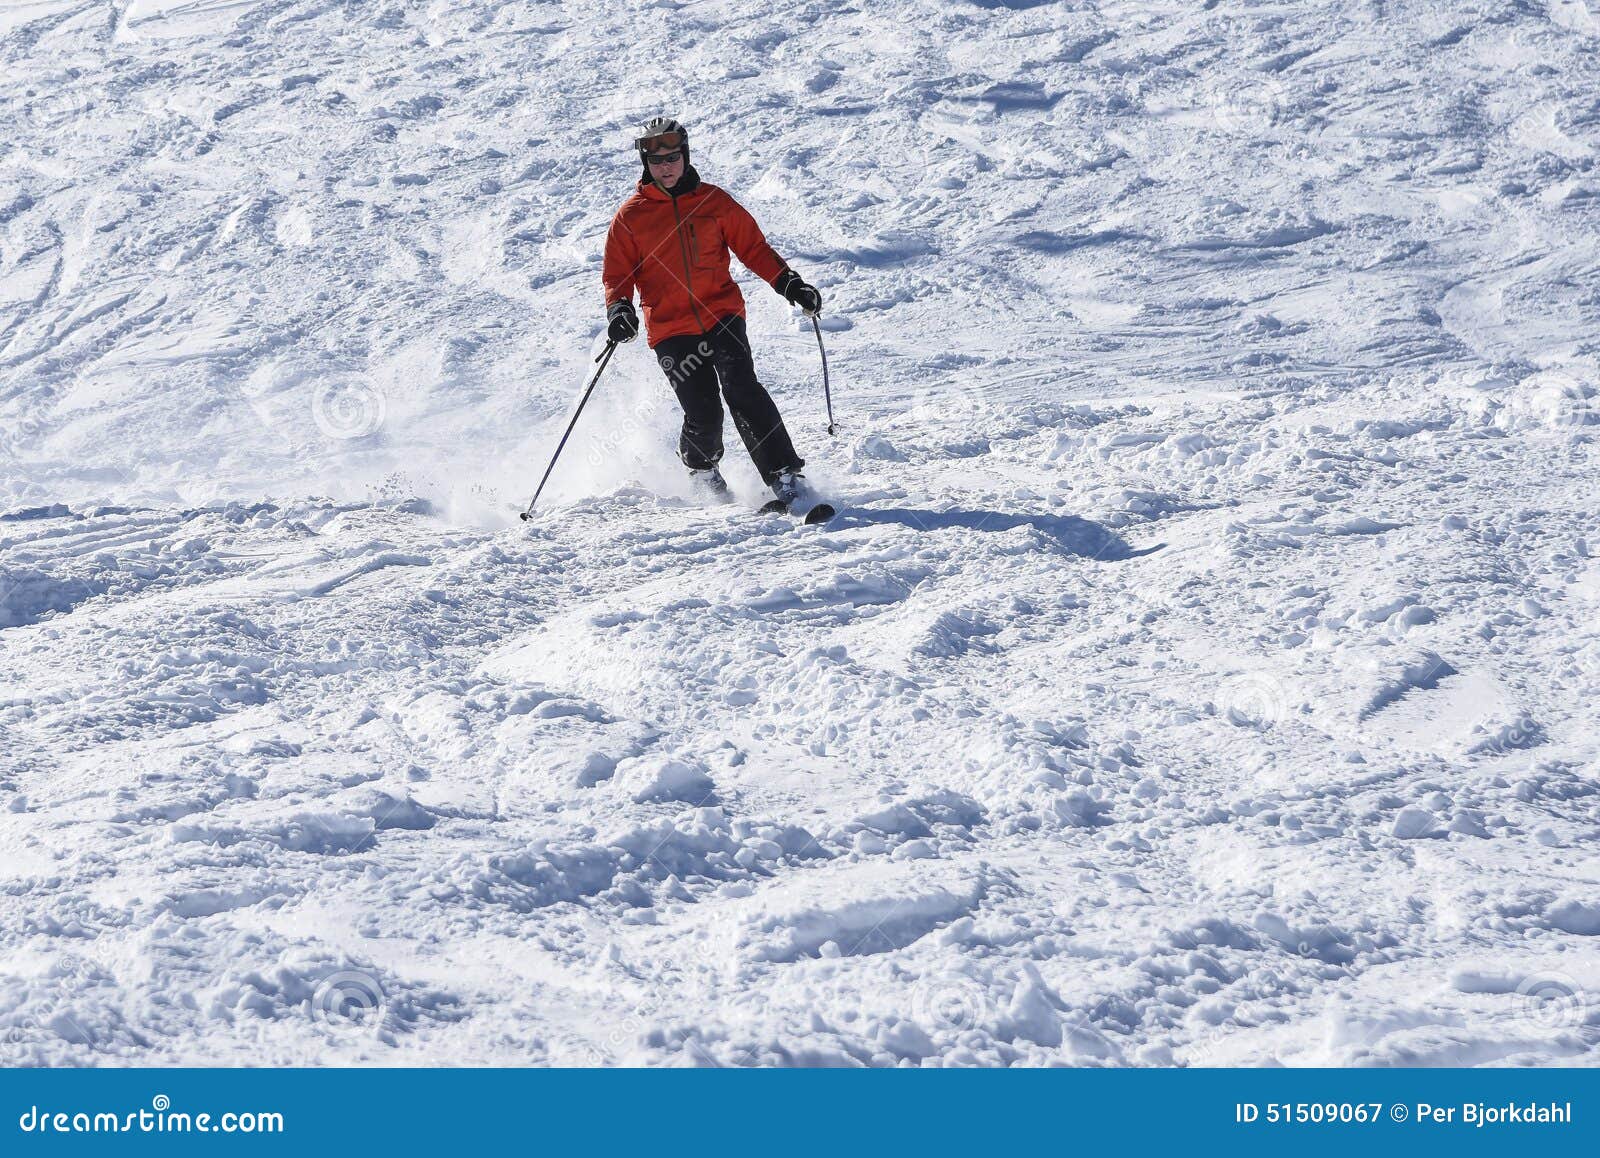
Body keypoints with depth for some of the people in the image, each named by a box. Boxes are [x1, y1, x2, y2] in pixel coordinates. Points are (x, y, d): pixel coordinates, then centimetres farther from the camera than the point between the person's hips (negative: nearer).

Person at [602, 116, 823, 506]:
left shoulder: (714, 202, 6)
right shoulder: (630, 216, 4)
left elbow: (753, 248, 10)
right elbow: (616, 275, 8)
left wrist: (788, 283, -3)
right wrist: (619, 309, -12)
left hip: (722, 314, 0)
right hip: (670, 330, 0)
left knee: (742, 390, -21)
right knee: (703, 414, -8)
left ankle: (784, 474, -20)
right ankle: (701, 467, 24)